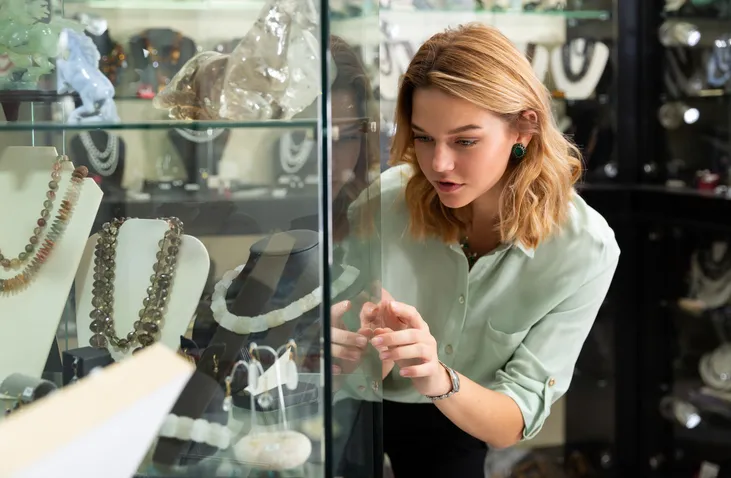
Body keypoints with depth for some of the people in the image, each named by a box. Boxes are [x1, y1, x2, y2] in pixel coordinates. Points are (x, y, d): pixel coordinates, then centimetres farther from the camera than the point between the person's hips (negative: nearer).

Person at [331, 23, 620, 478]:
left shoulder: (584, 249, -26)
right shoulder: (386, 202, -28)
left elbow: (512, 424, -24)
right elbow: (362, 377, -20)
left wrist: (440, 380, -45)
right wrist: (368, 353, -44)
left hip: (453, 424, 1)